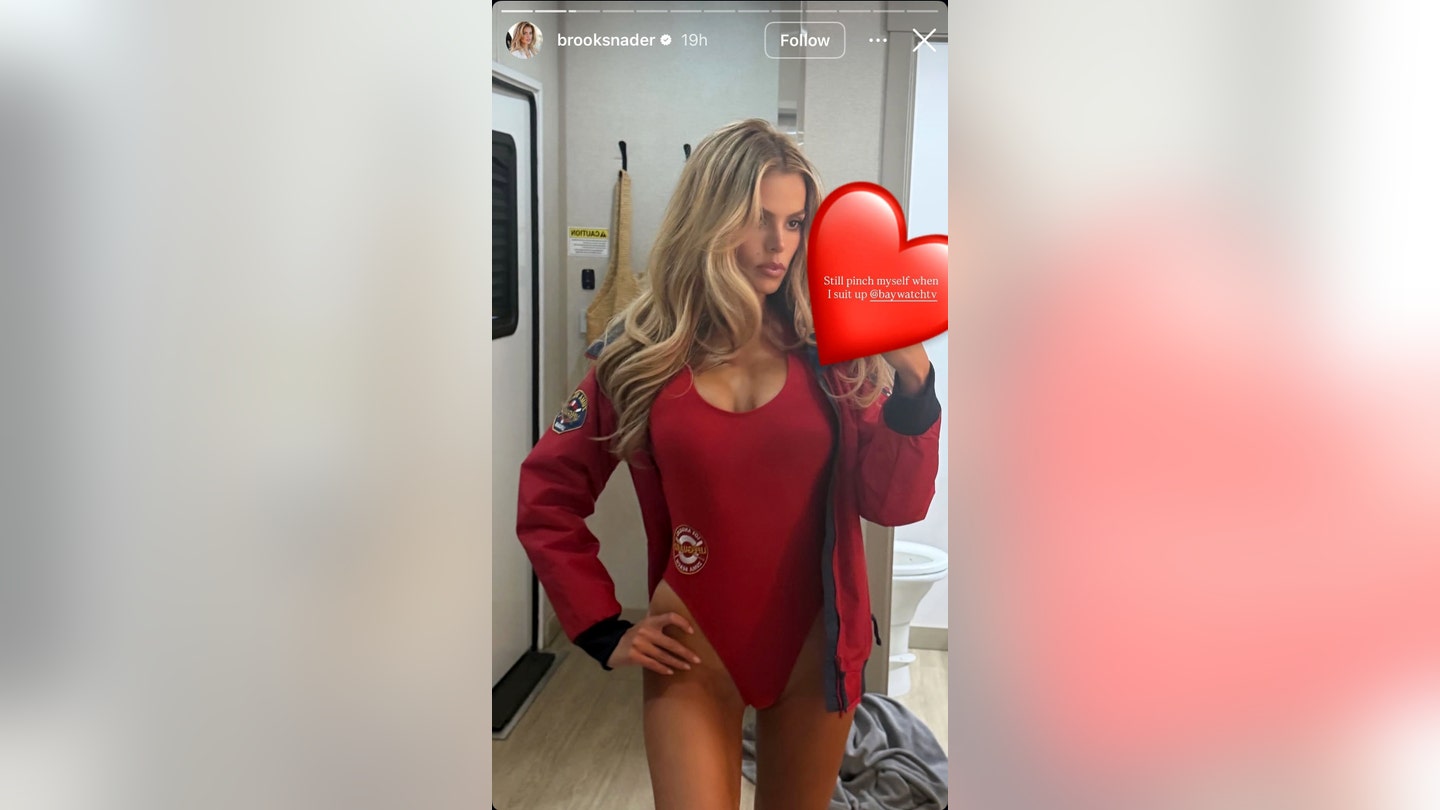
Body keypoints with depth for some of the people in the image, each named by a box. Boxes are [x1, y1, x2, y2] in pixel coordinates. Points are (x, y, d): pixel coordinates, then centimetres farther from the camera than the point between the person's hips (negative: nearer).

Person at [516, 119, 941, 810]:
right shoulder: (640, 357, -7)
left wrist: (911, 383, -22)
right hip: (695, 648, -1)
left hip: (815, 642, 2)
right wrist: (603, 631, -2)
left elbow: (895, 505, -8)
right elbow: (547, 498, 1)